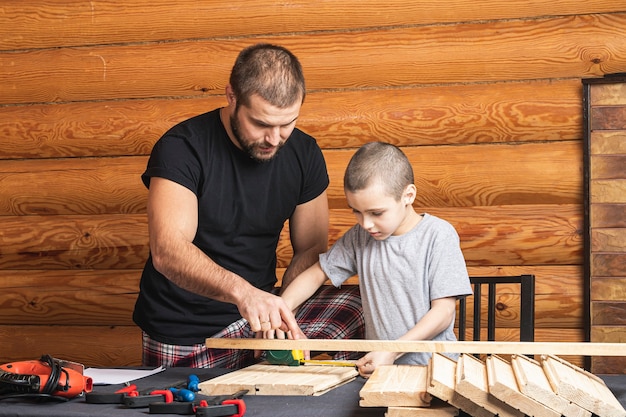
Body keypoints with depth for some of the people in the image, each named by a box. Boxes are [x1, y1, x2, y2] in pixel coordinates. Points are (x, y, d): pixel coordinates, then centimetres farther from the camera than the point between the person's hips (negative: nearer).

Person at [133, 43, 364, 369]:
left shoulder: (304, 154, -2)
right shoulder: (182, 149, -18)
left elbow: (310, 249, 3)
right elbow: (167, 252, -29)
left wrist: (282, 313, -15)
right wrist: (242, 291, -47)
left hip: (255, 316, 4)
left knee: (362, 308, -12)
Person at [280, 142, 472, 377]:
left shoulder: (438, 235, -5)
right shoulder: (360, 237, 9)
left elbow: (444, 310, -8)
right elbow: (317, 274, 17)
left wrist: (392, 351, -16)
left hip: (433, 365, -3)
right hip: (377, 366, 4)